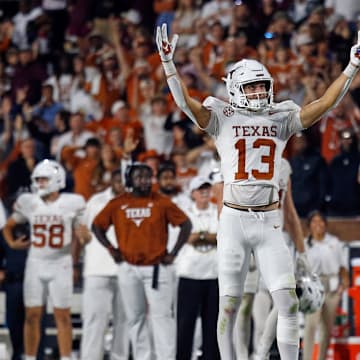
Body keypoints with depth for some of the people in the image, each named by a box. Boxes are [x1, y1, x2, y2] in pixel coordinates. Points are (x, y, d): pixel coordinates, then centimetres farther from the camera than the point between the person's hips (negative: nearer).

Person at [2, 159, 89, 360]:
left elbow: (82, 232, 4)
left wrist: (84, 236, -14)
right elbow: (9, 226, 16)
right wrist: (12, 242, 2)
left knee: (63, 315, -1)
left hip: (61, 265, -2)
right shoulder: (29, 203, 3)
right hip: (35, 264, 2)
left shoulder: (72, 204, -4)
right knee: (32, 315, 3)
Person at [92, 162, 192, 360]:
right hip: (128, 268, 3)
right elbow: (97, 225, 12)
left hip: (157, 268, -3)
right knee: (135, 316, 9)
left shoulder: (161, 202, -3)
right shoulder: (118, 204, 2)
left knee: (162, 316, -8)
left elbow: (185, 224, 1)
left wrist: (173, 253, -4)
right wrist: (111, 249, 2)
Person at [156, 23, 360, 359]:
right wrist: (167, 62, -23)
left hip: (269, 223, 2)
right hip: (234, 221, -2)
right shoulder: (223, 119, 1)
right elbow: (185, 102, -11)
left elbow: (325, 103, 1)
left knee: (287, 302, -6)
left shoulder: (281, 119, 8)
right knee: (229, 304, 3)